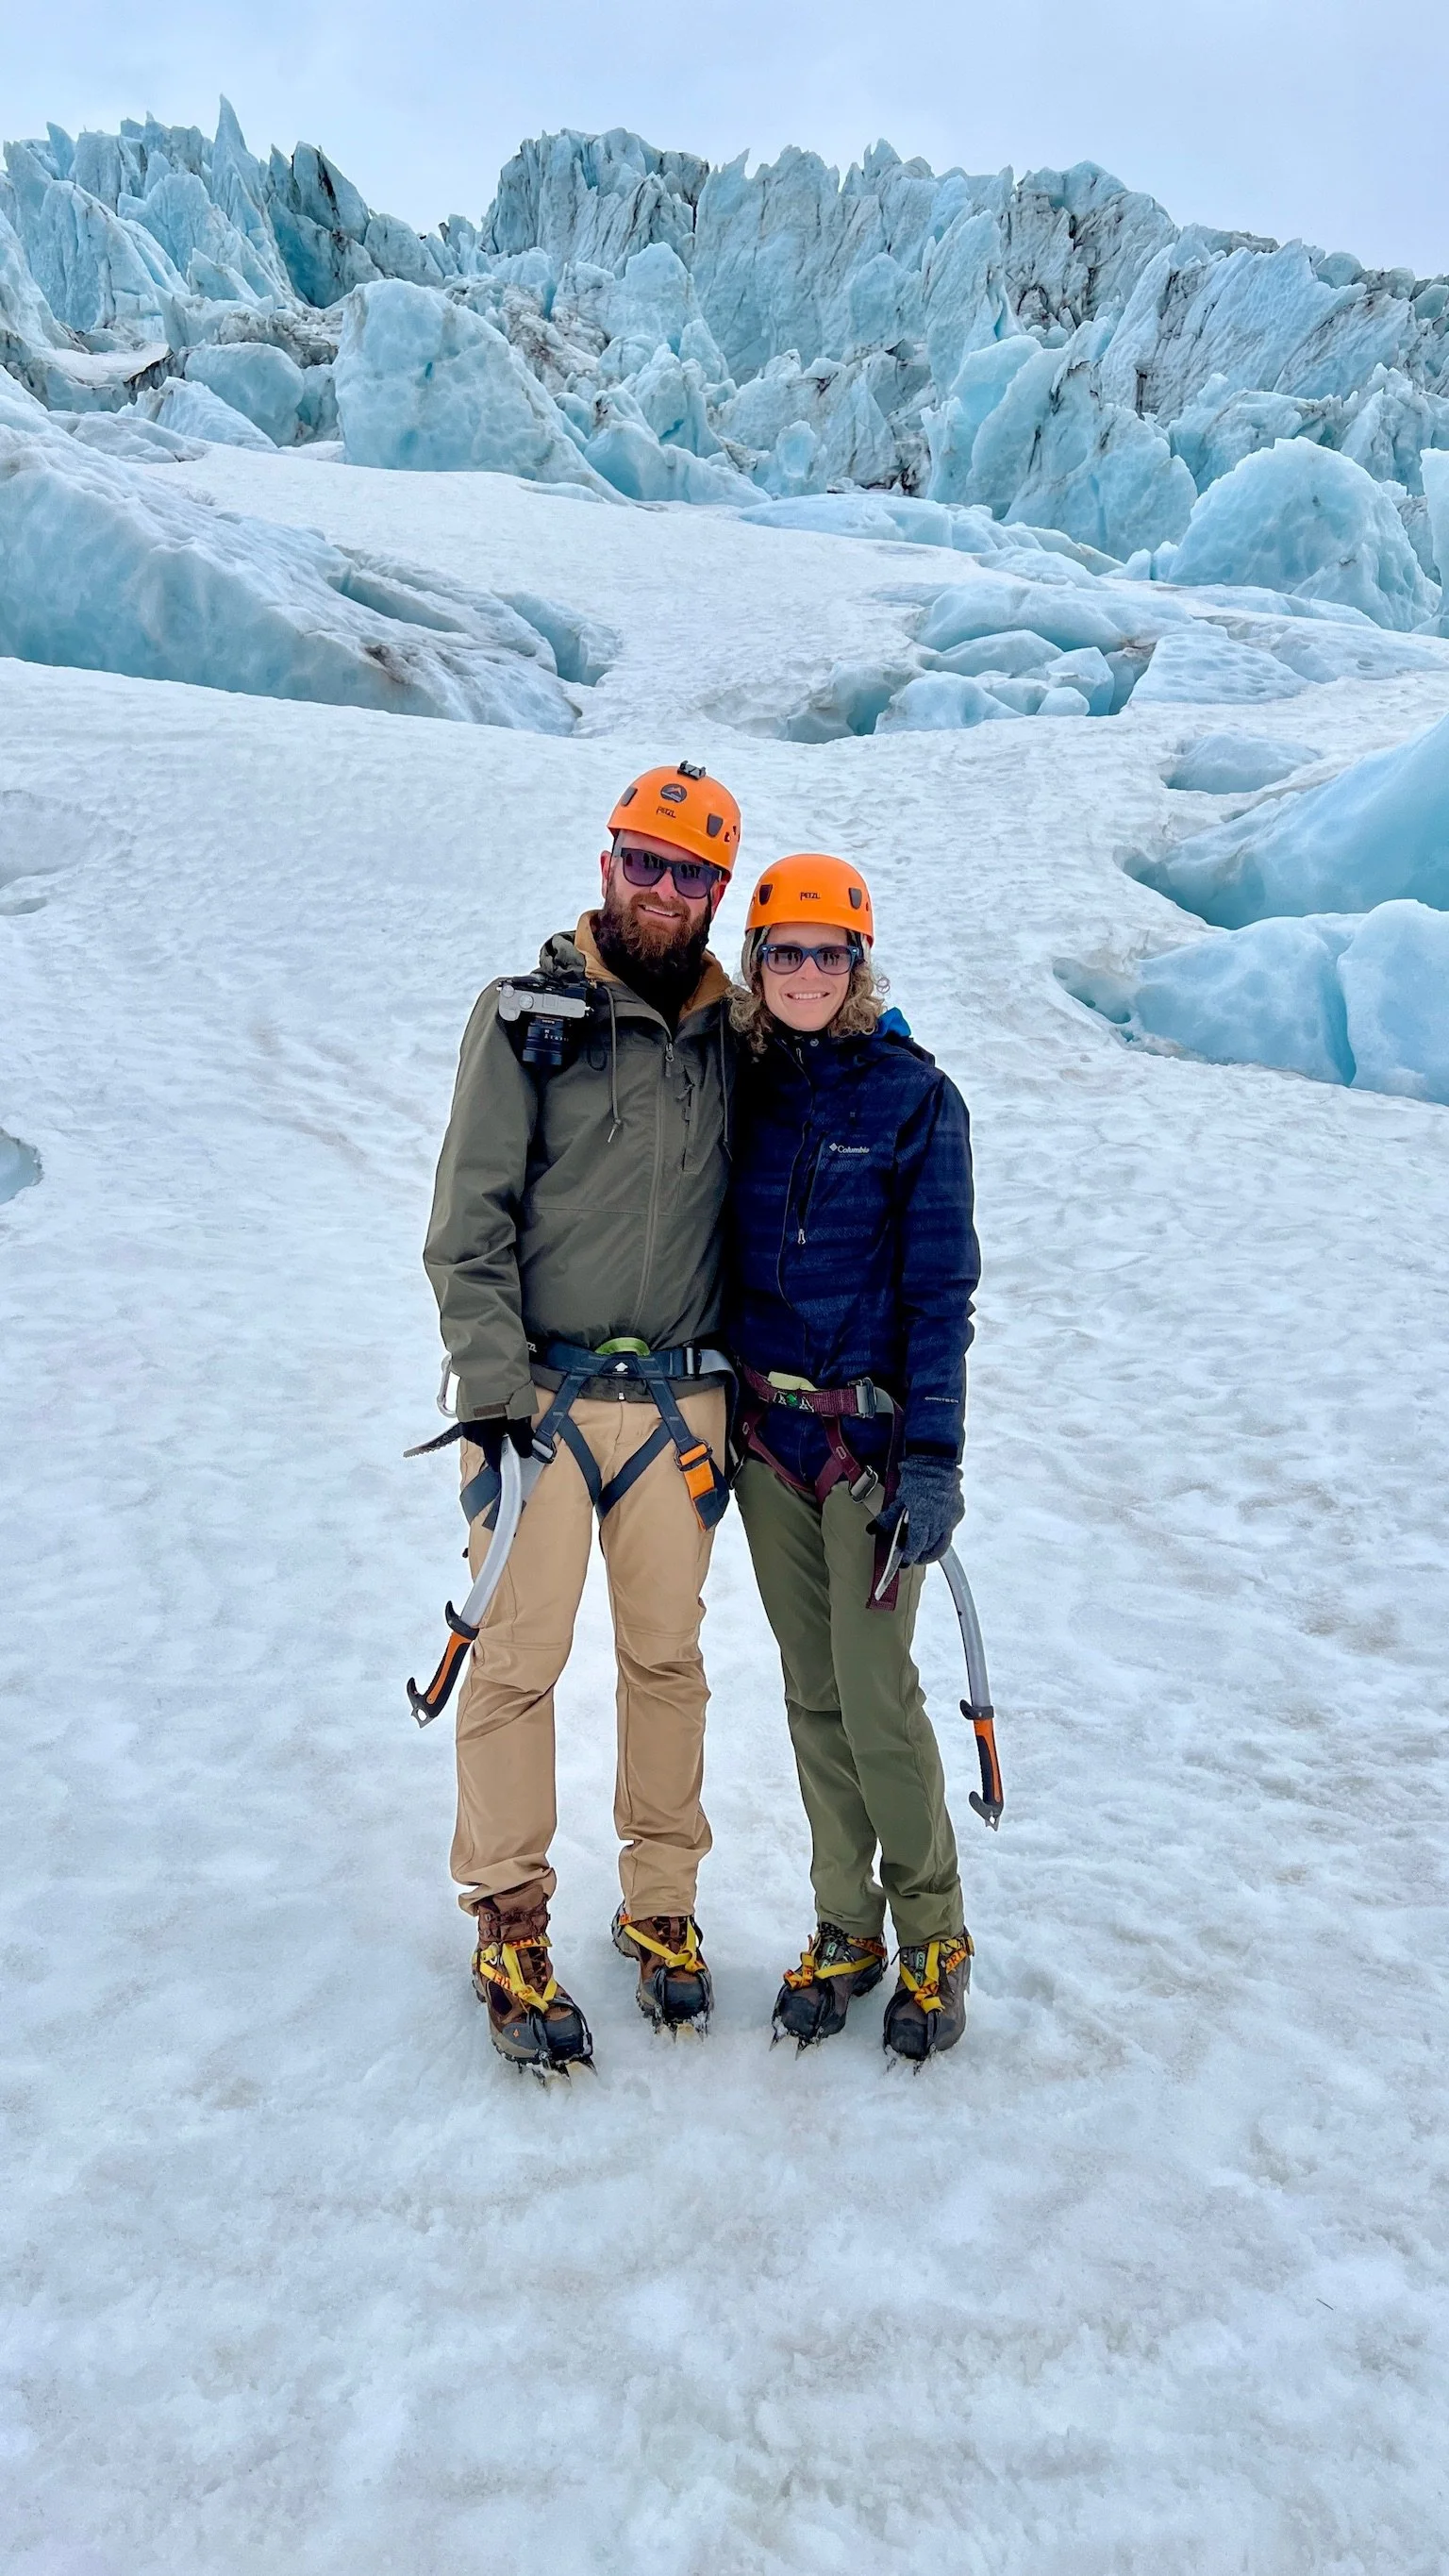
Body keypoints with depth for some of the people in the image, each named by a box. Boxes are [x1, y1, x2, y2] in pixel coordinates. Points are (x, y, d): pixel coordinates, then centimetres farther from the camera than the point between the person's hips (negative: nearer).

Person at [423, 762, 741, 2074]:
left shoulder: (732, 1038, 9)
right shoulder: (531, 1016, -1)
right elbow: (468, 1226, -5)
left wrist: (733, 1402, 11)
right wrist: (494, 1389, -12)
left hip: (680, 1404, 3)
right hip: (541, 1392, -3)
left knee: (667, 1656, 10)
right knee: (518, 1660, 0)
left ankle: (661, 1903, 27)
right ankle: (511, 1925, 16)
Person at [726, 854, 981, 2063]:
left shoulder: (915, 1096, -6)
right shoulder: (746, 1090, 7)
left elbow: (940, 1287, -8)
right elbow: (720, 1258, 12)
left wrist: (932, 1455, -14)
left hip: (874, 1430, -4)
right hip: (765, 1428, 4)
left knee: (876, 1692, -3)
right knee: (811, 1691, 11)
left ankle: (933, 1938, 18)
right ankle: (845, 1927, 26)